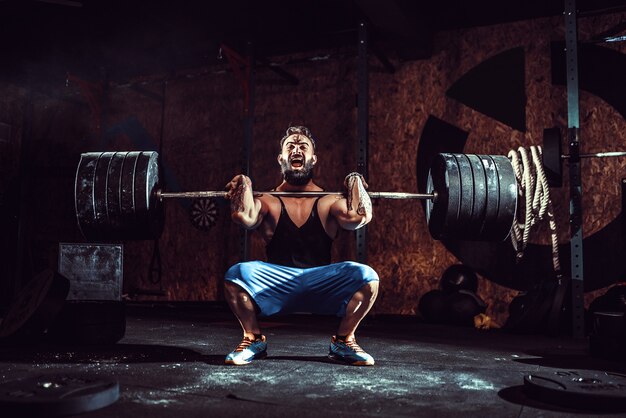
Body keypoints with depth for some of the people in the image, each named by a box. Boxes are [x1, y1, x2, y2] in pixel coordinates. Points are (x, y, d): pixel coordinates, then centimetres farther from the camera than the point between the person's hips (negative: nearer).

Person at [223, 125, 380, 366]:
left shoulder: (329, 202, 6)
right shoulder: (269, 202, 5)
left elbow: (360, 217, -16)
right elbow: (244, 217, -18)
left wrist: (355, 185, -17)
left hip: (321, 287, 0)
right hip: (276, 287, 0)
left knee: (366, 276, -27)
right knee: (236, 274, -29)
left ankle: (343, 342, -2)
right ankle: (253, 339, -2)